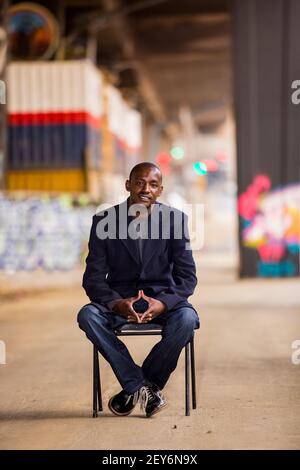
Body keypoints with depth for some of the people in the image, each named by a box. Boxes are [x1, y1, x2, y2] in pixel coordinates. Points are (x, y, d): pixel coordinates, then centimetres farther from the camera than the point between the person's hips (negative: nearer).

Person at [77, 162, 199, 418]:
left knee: (187, 318, -32)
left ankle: (134, 389, -13)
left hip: (162, 299, 0)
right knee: (87, 315, -30)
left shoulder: (175, 219, -2)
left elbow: (187, 275, -4)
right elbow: (93, 277, -5)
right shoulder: (104, 220, -3)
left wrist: (163, 303, -24)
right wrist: (117, 303, -26)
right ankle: (142, 387, -20)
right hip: (119, 300, 0)